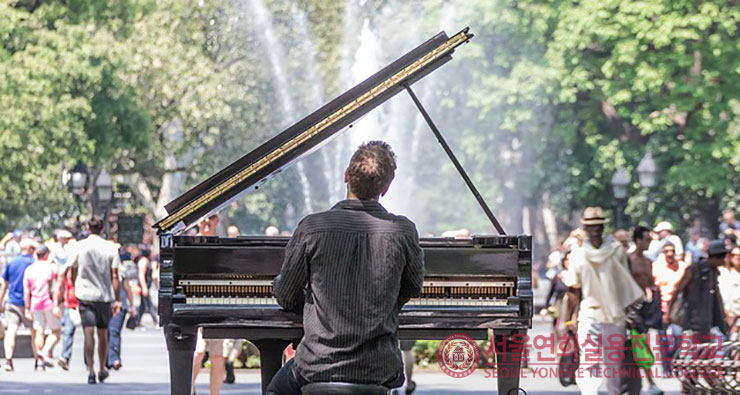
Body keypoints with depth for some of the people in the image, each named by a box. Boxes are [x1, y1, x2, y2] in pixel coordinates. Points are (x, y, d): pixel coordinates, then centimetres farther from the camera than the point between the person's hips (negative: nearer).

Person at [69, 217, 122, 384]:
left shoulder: (79, 246, -1)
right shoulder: (110, 248, -2)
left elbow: (74, 272, 8)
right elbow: (114, 276, -4)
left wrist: (77, 289, 24)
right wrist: (117, 299, -1)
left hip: (85, 295, -1)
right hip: (105, 295, 1)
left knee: (89, 332, -7)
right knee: (103, 334, 14)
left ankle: (91, 370, -20)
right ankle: (102, 370, 25)